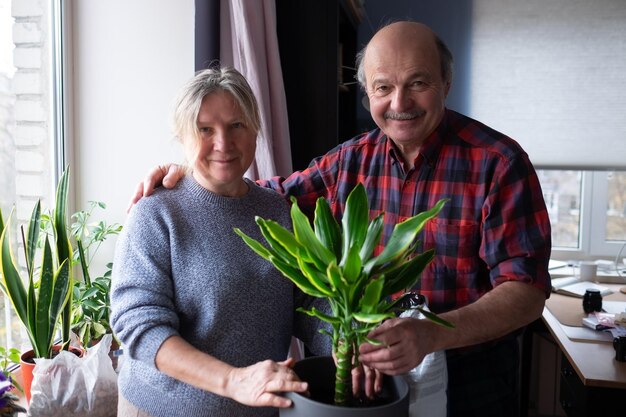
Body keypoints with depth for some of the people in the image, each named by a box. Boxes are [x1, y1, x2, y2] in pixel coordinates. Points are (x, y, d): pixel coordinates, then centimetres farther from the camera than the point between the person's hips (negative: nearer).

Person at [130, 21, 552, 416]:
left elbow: (527, 292, -19)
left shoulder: (498, 163, -15)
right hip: (367, 370, 4)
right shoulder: (351, 160, -2)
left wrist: (432, 335, -36)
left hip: (470, 383, -3)